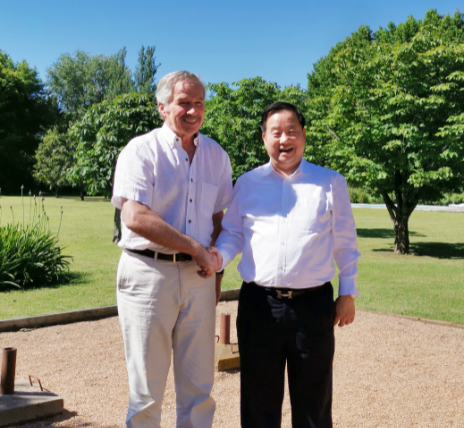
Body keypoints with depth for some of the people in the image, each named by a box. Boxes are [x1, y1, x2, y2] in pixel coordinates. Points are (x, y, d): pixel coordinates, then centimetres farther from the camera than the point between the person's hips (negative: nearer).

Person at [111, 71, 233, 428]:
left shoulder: (216, 155, 12)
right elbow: (135, 217, -17)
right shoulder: (142, 150, -4)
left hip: (198, 277, 4)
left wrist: (215, 272, 8)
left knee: (199, 385, 10)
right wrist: (195, 248, -12)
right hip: (149, 273, -4)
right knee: (146, 388, 4)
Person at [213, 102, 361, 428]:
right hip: (258, 303, 1)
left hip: (314, 304, -1)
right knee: (259, 401, 13)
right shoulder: (247, 184, 9)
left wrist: (348, 292, 5)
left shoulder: (331, 183, 5)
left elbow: (345, 243, 7)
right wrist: (218, 256, -11)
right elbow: (232, 233, 10)